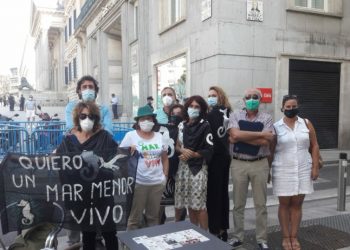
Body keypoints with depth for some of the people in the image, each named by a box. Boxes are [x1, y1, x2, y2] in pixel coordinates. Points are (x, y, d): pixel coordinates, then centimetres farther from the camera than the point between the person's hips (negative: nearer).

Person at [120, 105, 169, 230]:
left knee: (153, 215, 18)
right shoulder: (130, 135, -4)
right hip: (138, 183, -3)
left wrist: (165, 176, 8)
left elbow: (165, 158, 13)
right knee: (134, 215, 8)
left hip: (157, 183, 4)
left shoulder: (159, 136, 7)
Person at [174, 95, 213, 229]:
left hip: (198, 168, -5)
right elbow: (177, 145, 12)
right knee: (189, 203, 11)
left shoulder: (205, 126, -5)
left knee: (199, 205, -4)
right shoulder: (182, 125, 11)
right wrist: (183, 150, -9)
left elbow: (209, 150, -10)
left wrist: (192, 155, -13)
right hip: (183, 167, 5)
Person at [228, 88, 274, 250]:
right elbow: (235, 134, -17)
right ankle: (237, 237, 25)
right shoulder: (235, 116, 2)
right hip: (238, 164, 1)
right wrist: (260, 134, -15)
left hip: (259, 164, 0)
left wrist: (241, 137, -14)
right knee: (238, 204, 11)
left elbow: (265, 142, -14)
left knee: (260, 204, 9)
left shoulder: (266, 118, 0)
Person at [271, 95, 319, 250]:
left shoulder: (306, 123, 4)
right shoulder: (276, 127, -2)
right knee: (284, 204, 6)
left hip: (303, 170, 2)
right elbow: (270, 151, 1)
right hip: (283, 171, -2)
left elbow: (314, 146, 6)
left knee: (297, 204, 8)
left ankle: (294, 237, 18)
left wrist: (315, 167, -1)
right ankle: (286, 237, 16)